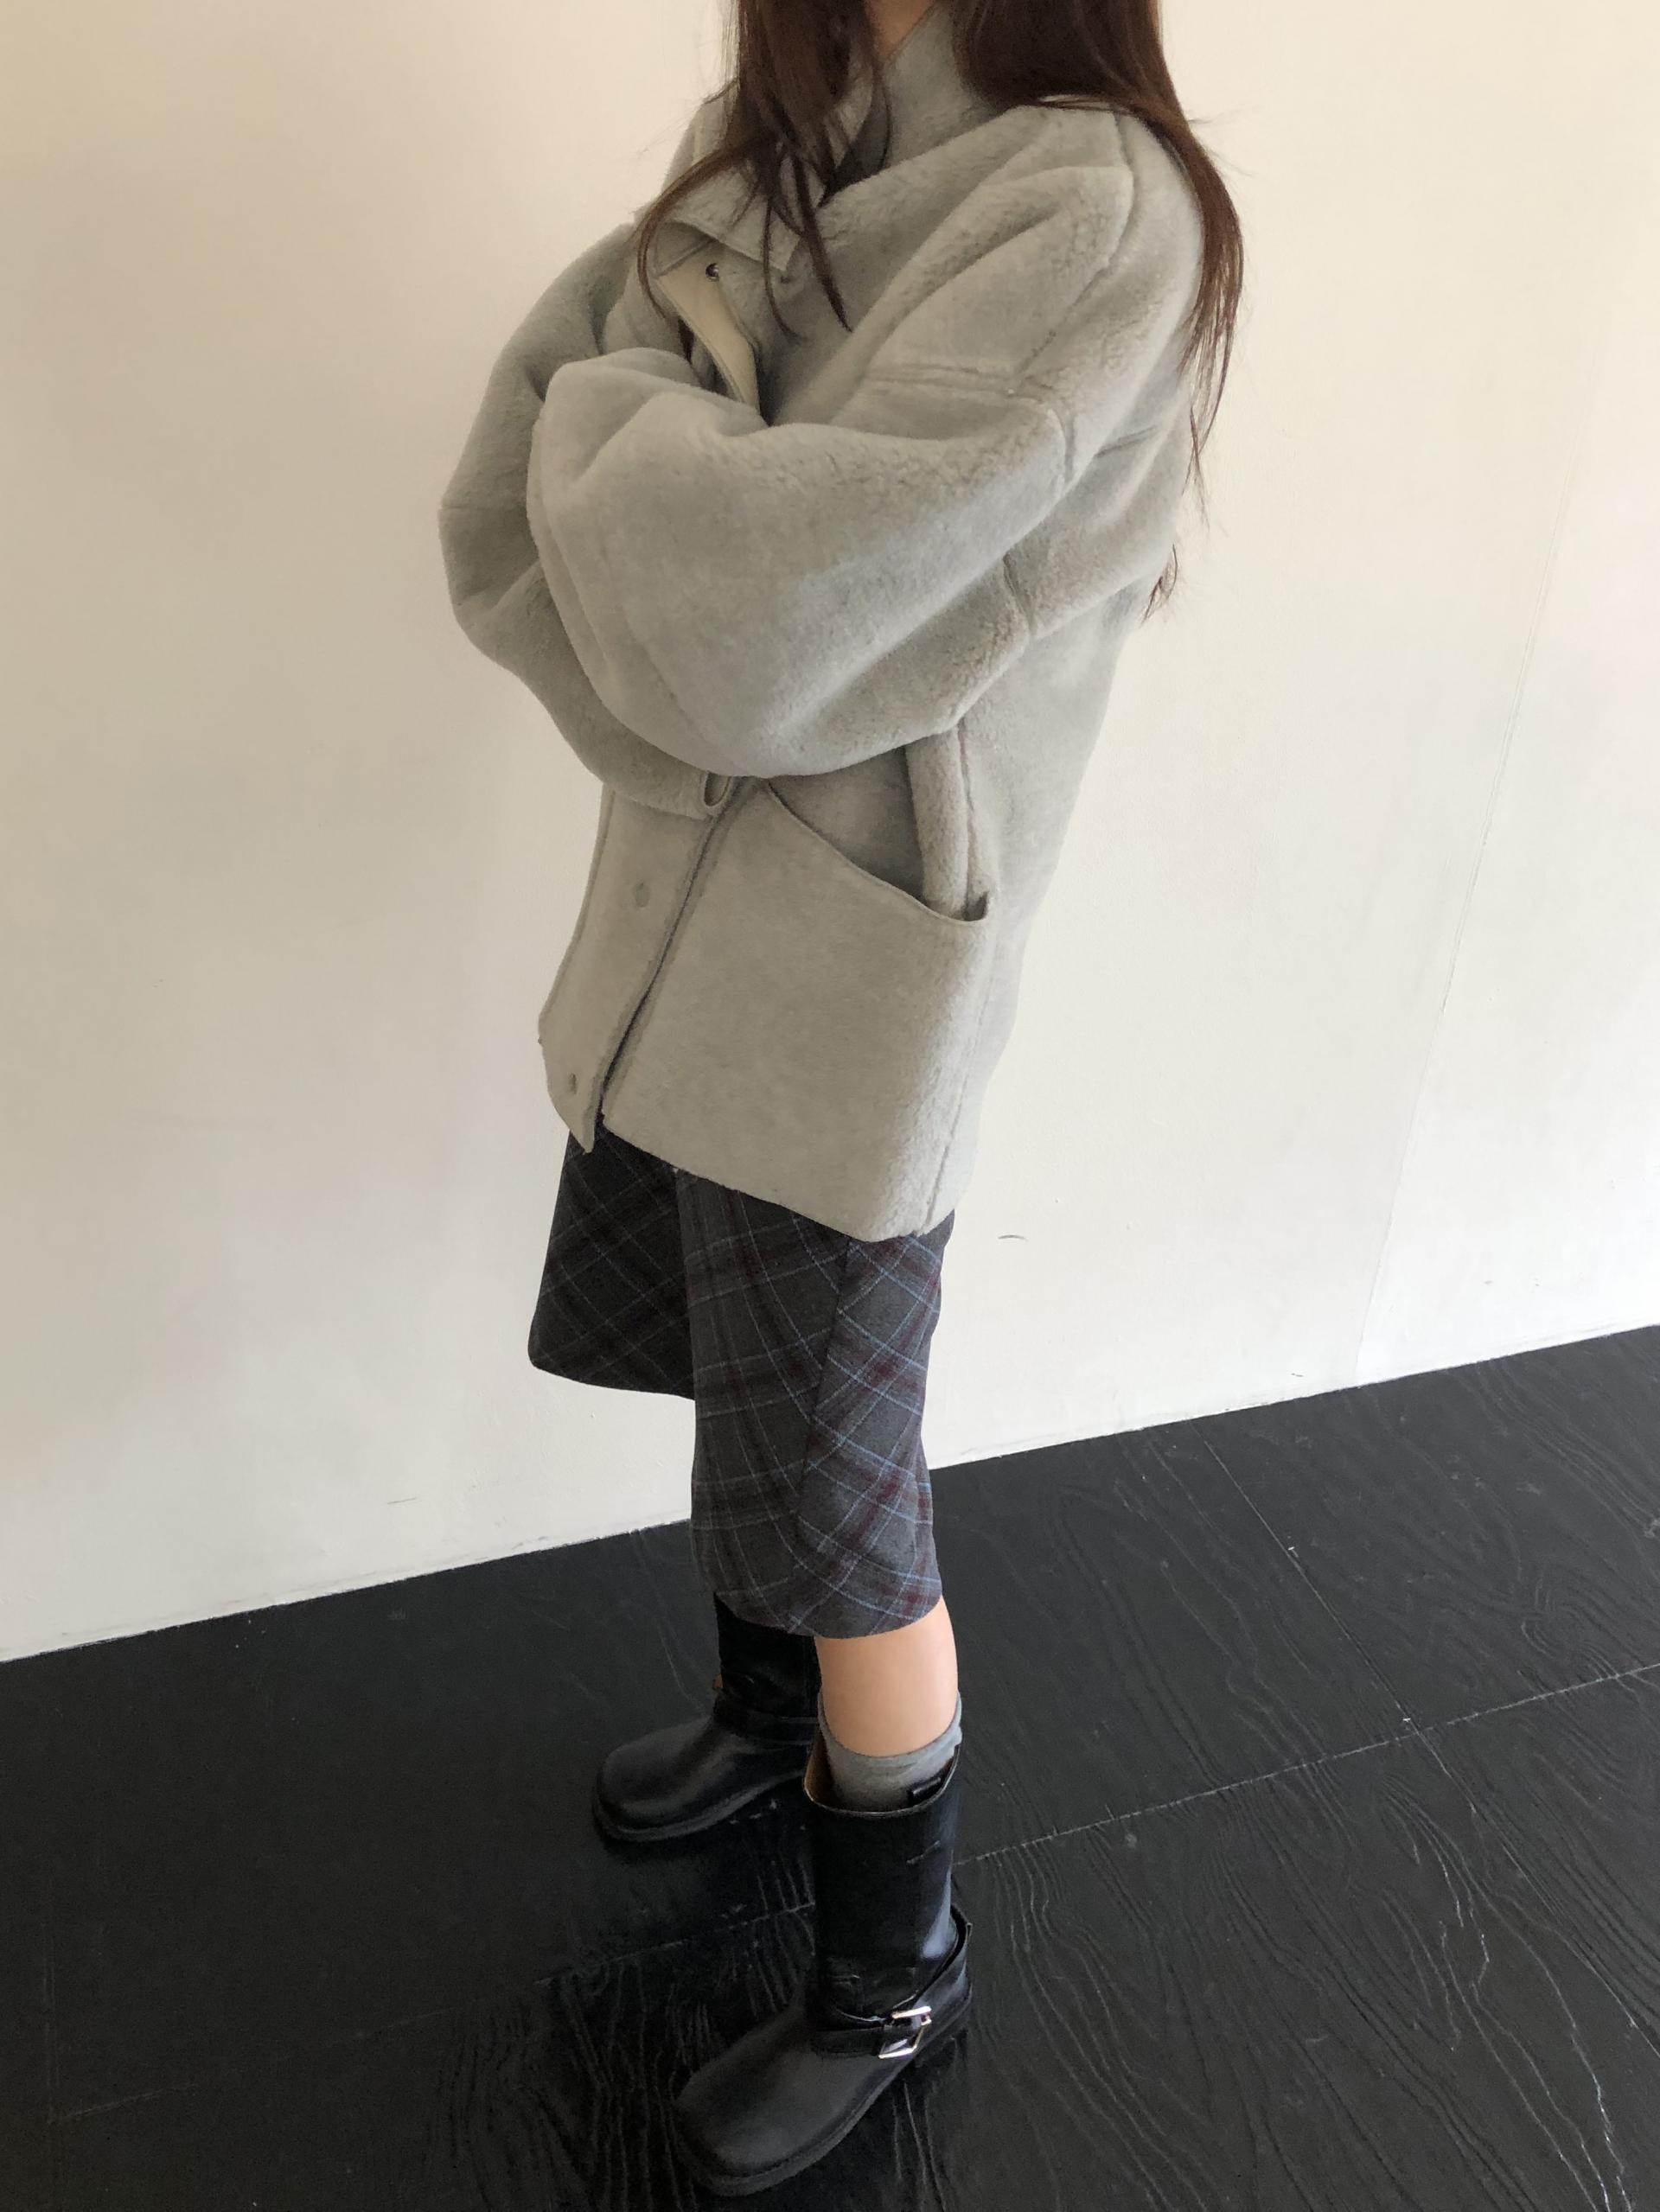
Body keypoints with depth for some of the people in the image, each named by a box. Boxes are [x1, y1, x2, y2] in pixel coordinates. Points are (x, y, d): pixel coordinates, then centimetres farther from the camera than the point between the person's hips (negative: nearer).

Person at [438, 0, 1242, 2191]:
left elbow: (745, 620, -25)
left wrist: (608, 438, -6)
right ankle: (770, 1717, 50)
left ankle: (898, 1970, 31)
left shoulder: (1097, 209, -16)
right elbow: (504, 523, 1)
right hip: (677, 912, 8)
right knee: (746, 1410, 22)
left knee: (839, 1512, 6)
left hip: (842, 977, -7)